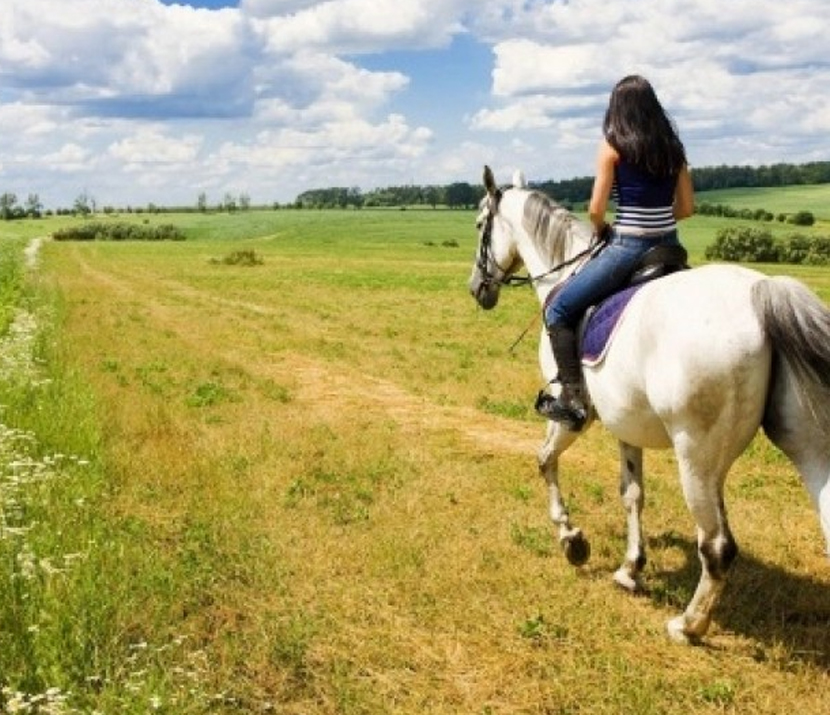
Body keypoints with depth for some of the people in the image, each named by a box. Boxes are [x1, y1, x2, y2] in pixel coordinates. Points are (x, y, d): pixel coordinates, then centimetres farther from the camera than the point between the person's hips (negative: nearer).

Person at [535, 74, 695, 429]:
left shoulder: (612, 146, -6)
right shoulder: (673, 146, 9)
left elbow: (596, 210, -9)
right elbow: (687, 207, 10)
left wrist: (602, 230, 12)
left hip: (627, 249, -6)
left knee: (557, 310, 3)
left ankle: (573, 400, -4)